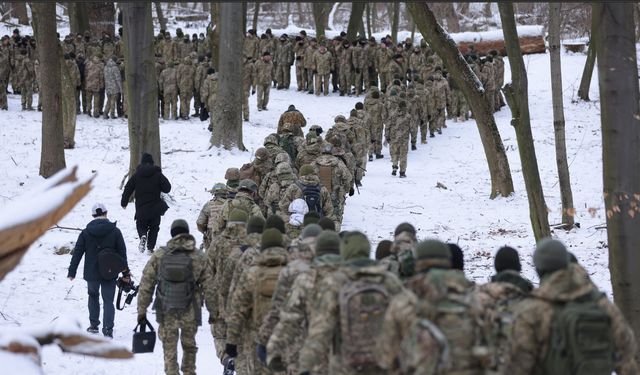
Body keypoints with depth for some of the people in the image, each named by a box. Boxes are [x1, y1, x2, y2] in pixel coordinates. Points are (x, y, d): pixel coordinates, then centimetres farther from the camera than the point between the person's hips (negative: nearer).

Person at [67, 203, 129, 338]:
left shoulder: (86, 232, -4)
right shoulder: (115, 231, -5)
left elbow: (77, 253, -1)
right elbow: (122, 253, -2)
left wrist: (72, 271, 6)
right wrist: (125, 273, 5)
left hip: (91, 273, 1)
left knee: (93, 296, 23)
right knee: (108, 300, 4)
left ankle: (94, 325, 24)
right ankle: (108, 329, -9)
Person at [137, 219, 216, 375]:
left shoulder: (158, 256, -4)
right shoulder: (199, 257, -5)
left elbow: (145, 286, -1)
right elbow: (208, 287, -3)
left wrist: (142, 311, 7)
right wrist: (213, 311, 7)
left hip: (166, 312, 0)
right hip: (190, 312, 0)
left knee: (169, 349, 7)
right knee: (189, 345, 20)